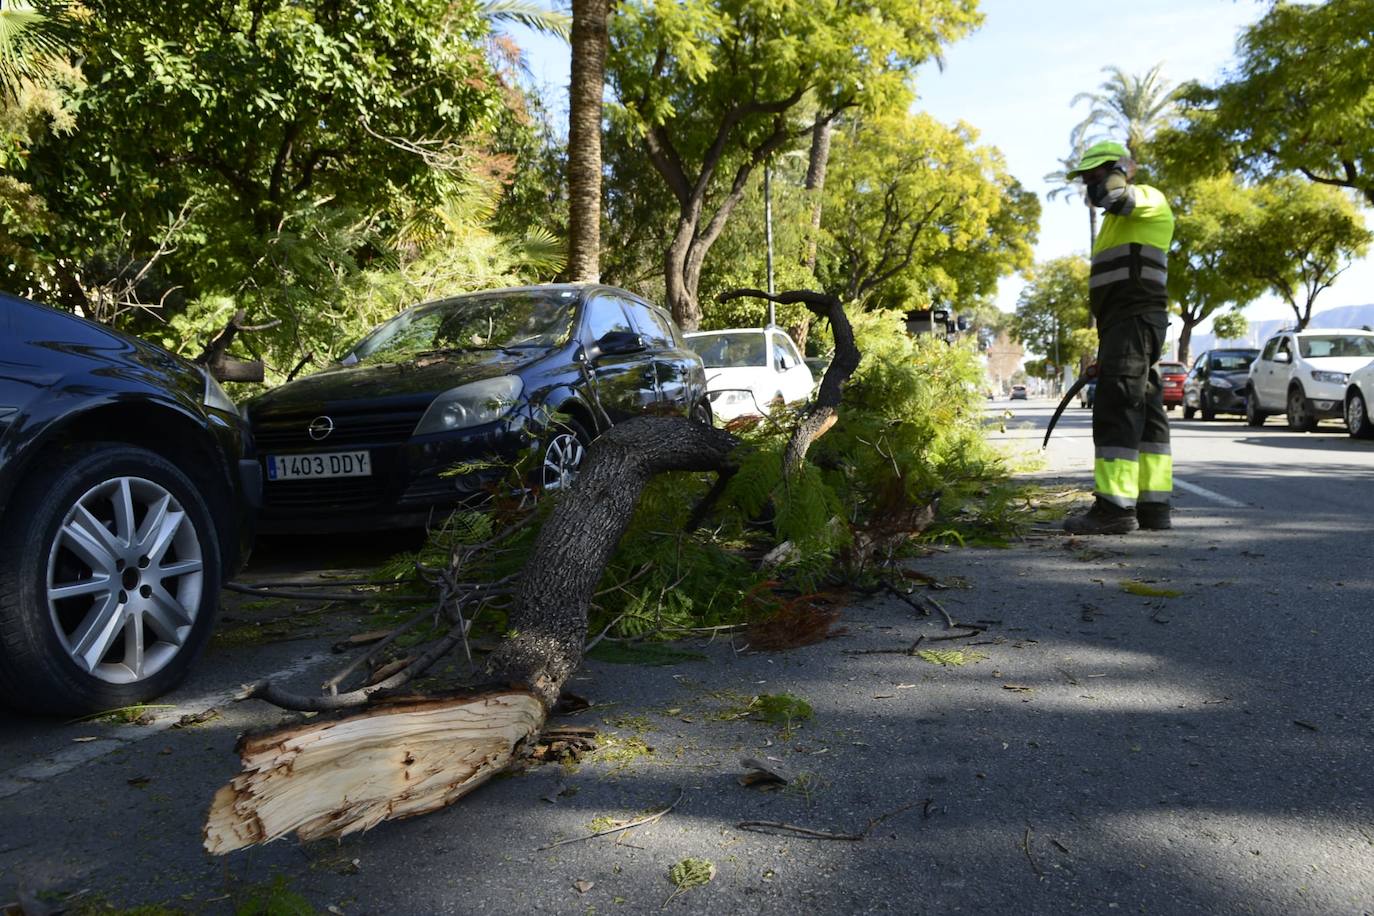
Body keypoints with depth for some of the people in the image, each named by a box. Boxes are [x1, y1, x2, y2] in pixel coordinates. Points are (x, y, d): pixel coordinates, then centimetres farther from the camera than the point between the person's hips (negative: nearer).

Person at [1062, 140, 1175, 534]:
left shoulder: (1148, 199, 0)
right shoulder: (1121, 219, 29)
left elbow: (1120, 197, -26)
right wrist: (1107, 346, 25)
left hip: (1134, 320, -10)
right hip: (1128, 322, 10)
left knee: (1117, 410, -16)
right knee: (1144, 412, 8)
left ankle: (1115, 506, -20)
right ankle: (1154, 505, 10)